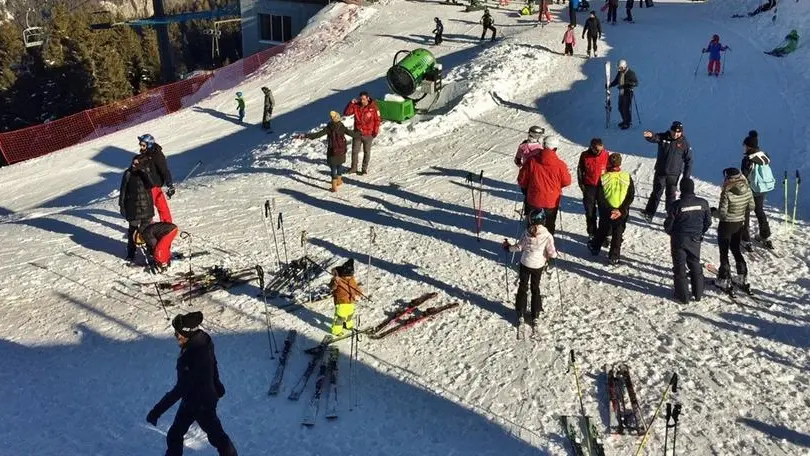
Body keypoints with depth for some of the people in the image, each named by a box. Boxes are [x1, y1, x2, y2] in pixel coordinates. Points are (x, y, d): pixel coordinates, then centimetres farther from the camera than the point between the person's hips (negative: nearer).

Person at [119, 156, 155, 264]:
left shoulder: (145, 173, -1)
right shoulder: (128, 174, -4)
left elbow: (150, 185, -17)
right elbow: (123, 189, 0)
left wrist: (142, 171, -22)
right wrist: (121, 204, -1)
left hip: (146, 206, 1)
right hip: (133, 207, -1)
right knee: (133, 230, 3)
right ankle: (130, 255, 10)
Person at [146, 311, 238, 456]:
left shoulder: (196, 357, -35)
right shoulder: (199, 342, -9)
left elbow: (180, 389, -32)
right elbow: (213, 367, 8)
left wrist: (157, 410, -28)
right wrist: (217, 387, 23)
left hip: (202, 404, -8)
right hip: (189, 400, 8)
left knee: (216, 436, 13)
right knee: (174, 435, 16)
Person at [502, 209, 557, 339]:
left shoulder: (527, 233, -15)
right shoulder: (547, 235, -19)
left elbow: (519, 247, -5)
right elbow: (551, 253, -17)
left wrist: (508, 247, 12)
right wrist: (555, 254, 6)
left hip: (525, 263, 0)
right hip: (538, 266, 0)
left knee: (523, 287, 15)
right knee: (535, 289, 16)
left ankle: (520, 314, 19)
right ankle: (534, 316, 19)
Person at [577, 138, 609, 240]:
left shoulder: (606, 155, -7)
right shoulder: (585, 155, -6)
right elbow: (580, 170, 6)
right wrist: (581, 184, 1)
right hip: (589, 187, 1)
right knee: (590, 212, 7)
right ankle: (592, 233, 20)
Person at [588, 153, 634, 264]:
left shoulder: (603, 178, -13)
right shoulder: (627, 177, -9)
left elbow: (600, 197, -14)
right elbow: (631, 196, -10)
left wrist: (609, 210, -11)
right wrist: (621, 210, -12)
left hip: (606, 212, 0)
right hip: (622, 213, 0)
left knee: (603, 230, 24)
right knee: (617, 234, 13)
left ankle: (595, 247, 42)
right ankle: (614, 257, 17)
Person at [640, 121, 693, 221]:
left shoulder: (684, 143, -4)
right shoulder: (663, 137, -3)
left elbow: (688, 160, -1)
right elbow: (654, 138, -22)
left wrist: (686, 177, -5)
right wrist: (650, 135, -49)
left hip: (674, 174, -1)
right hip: (660, 172, 1)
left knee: (671, 195, 6)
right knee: (656, 193, 4)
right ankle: (649, 213, 8)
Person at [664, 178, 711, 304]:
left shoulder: (677, 205, -19)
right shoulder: (703, 203, -6)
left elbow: (668, 224, -11)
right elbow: (708, 222, 5)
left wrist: (671, 233, 11)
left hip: (679, 240, -4)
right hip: (695, 241, 4)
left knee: (680, 267, 7)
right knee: (695, 266, 19)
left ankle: (683, 296, 11)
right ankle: (698, 294, 26)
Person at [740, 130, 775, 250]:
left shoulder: (748, 159, -24)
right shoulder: (765, 156, -3)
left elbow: (744, 177, -21)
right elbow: (767, 172, 8)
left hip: (750, 190, -7)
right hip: (763, 189, 7)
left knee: (745, 214, 7)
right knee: (760, 211, 24)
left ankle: (746, 241, 11)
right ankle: (765, 238, 32)